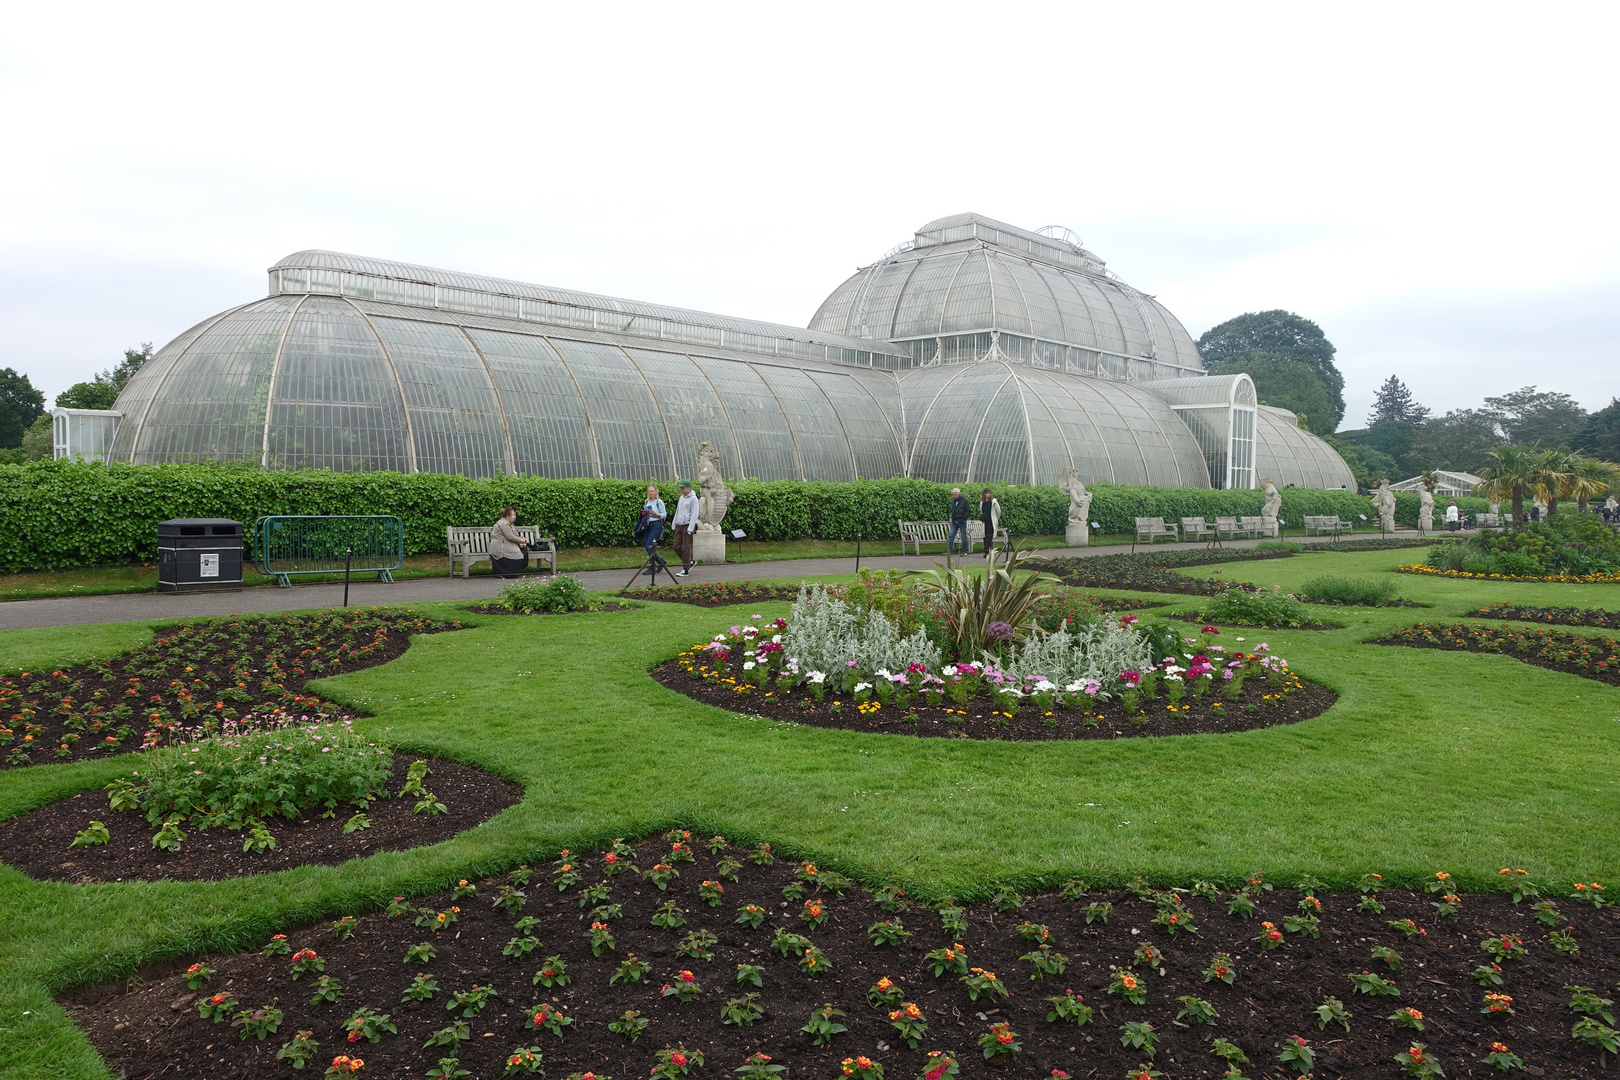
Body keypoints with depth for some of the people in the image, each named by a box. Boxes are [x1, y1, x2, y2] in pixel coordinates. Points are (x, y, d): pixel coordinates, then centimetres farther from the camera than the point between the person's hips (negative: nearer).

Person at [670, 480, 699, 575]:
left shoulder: (693, 499, -8)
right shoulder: (681, 498, 16)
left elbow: (694, 514, -13)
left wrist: (690, 528, -18)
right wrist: (674, 524, 19)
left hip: (687, 525, -8)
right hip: (679, 525, 8)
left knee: (685, 548, -6)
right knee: (677, 547, 5)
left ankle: (686, 570, -2)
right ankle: (689, 562, 22)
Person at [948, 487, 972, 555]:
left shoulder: (964, 500, -7)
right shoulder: (953, 501, 9)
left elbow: (969, 511, -6)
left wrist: (964, 518, -12)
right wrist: (951, 517, 11)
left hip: (961, 521, -5)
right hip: (954, 521, 5)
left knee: (964, 536, 1)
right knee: (951, 536, 0)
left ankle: (965, 551, 9)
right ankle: (949, 551, 1)